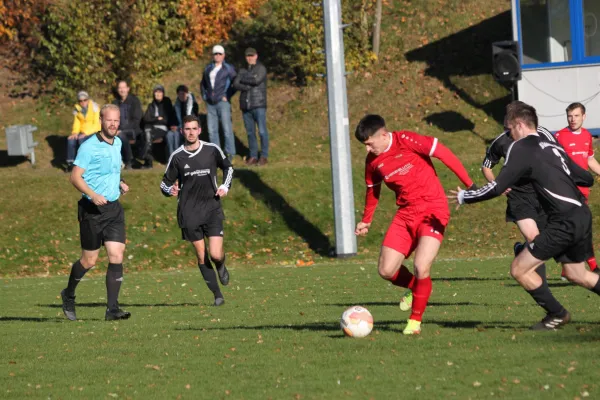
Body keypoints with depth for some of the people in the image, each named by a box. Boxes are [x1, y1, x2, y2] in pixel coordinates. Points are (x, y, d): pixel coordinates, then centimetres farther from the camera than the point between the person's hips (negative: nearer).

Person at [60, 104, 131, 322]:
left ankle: (112, 309, -6)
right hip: (92, 209, -6)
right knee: (89, 260, 3)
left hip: (113, 208, 6)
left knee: (116, 256, -7)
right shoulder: (89, 146, -12)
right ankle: (68, 295, 29)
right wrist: (92, 194, -28)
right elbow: (75, 176, -15)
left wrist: (120, 183, 11)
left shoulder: (117, 143, 11)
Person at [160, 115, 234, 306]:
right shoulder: (177, 157, -1)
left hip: (212, 209, 0)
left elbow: (227, 167, 19)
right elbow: (165, 183, 6)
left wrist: (225, 186, 3)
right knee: (201, 256, 2)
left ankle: (221, 266, 26)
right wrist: (170, 190, -16)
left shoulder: (212, 150, 0)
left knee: (215, 254, -11)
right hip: (189, 213, 1)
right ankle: (217, 295, 14)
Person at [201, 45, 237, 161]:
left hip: (223, 102, -5)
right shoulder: (208, 68, 14)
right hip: (210, 103, 5)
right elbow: (203, 83, 26)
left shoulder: (228, 68, 0)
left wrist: (227, 96, -9)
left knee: (227, 129, -8)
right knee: (212, 130, 6)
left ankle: (229, 154, -4)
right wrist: (204, 95, 15)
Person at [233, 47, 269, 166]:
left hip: (258, 105, -5)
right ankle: (253, 156, 11)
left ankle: (264, 156, 0)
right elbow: (235, 84, 2)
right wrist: (248, 87, -14)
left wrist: (244, 80, -3)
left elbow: (257, 80, -17)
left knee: (262, 131, -8)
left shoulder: (261, 68, 1)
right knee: (250, 132, 6)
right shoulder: (243, 71, 15)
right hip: (246, 105, 5)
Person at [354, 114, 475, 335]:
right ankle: (415, 288, 30)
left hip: (432, 211, -6)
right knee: (386, 270, -3)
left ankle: (415, 320, 1)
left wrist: (470, 185, -16)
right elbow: (373, 189, 23)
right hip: (405, 214, 6)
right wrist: (366, 220, 30)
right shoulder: (372, 161, 4)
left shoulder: (406, 141, -15)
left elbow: (444, 154, -15)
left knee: (421, 267, -20)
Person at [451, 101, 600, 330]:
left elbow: (497, 188, -12)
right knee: (576, 275, 27)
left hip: (564, 223, -9)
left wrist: (464, 197, 2)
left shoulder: (521, 148, -6)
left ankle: (557, 314, 10)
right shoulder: (552, 147, 17)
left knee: (519, 269, -1)